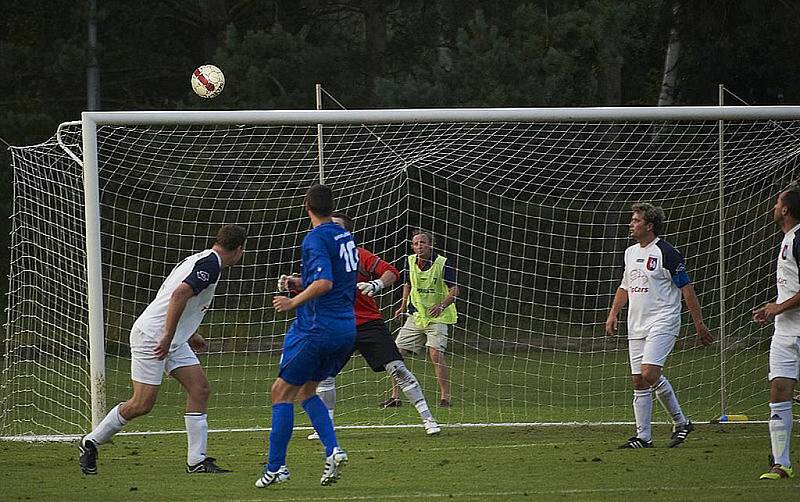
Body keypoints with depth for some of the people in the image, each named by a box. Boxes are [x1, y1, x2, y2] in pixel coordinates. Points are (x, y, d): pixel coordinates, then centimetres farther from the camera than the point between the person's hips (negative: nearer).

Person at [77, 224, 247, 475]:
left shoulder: (199, 260, 14)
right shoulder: (210, 264, -16)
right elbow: (179, 295, -29)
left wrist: (189, 334, 33)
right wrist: (168, 338, -27)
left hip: (172, 340, 10)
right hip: (152, 338, -10)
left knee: (200, 389, 2)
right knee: (142, 404, -7)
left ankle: (197, 460, 1)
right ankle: (91, 442, 9)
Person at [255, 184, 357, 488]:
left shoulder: (316, 239, -14)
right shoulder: (345, 236, 12)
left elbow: (324, 283, -26)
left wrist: (294, 302, -17)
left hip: (316, 328, -8)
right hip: (347, 329, 8)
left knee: (282, 390, 1)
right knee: (305, 391, 19)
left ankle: (275, 467, -1)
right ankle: (333, 451, 1)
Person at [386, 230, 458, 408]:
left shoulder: (442, 263, -14)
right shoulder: (409, 261, 1)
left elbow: (454, 289, -13)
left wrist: (442, 306, -27)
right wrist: (403, 306, 15)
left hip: (437, 317, -5)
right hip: (415, 316, 5)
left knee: (436, 353, -20)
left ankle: (445, 397, -9)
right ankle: (395, 396, 8)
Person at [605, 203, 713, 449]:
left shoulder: (665, 253, -10)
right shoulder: (630, 253, 14)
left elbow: (687, 289, -8)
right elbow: (625, 287, 27)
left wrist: (699, 325, -9)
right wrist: (613, 315, 16)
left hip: (662, 323, -8)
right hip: (636, 326, 8)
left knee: (649, 374, -20)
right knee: (639, 381, 4)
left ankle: (680, 422, -4)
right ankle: (643, 436, 8)